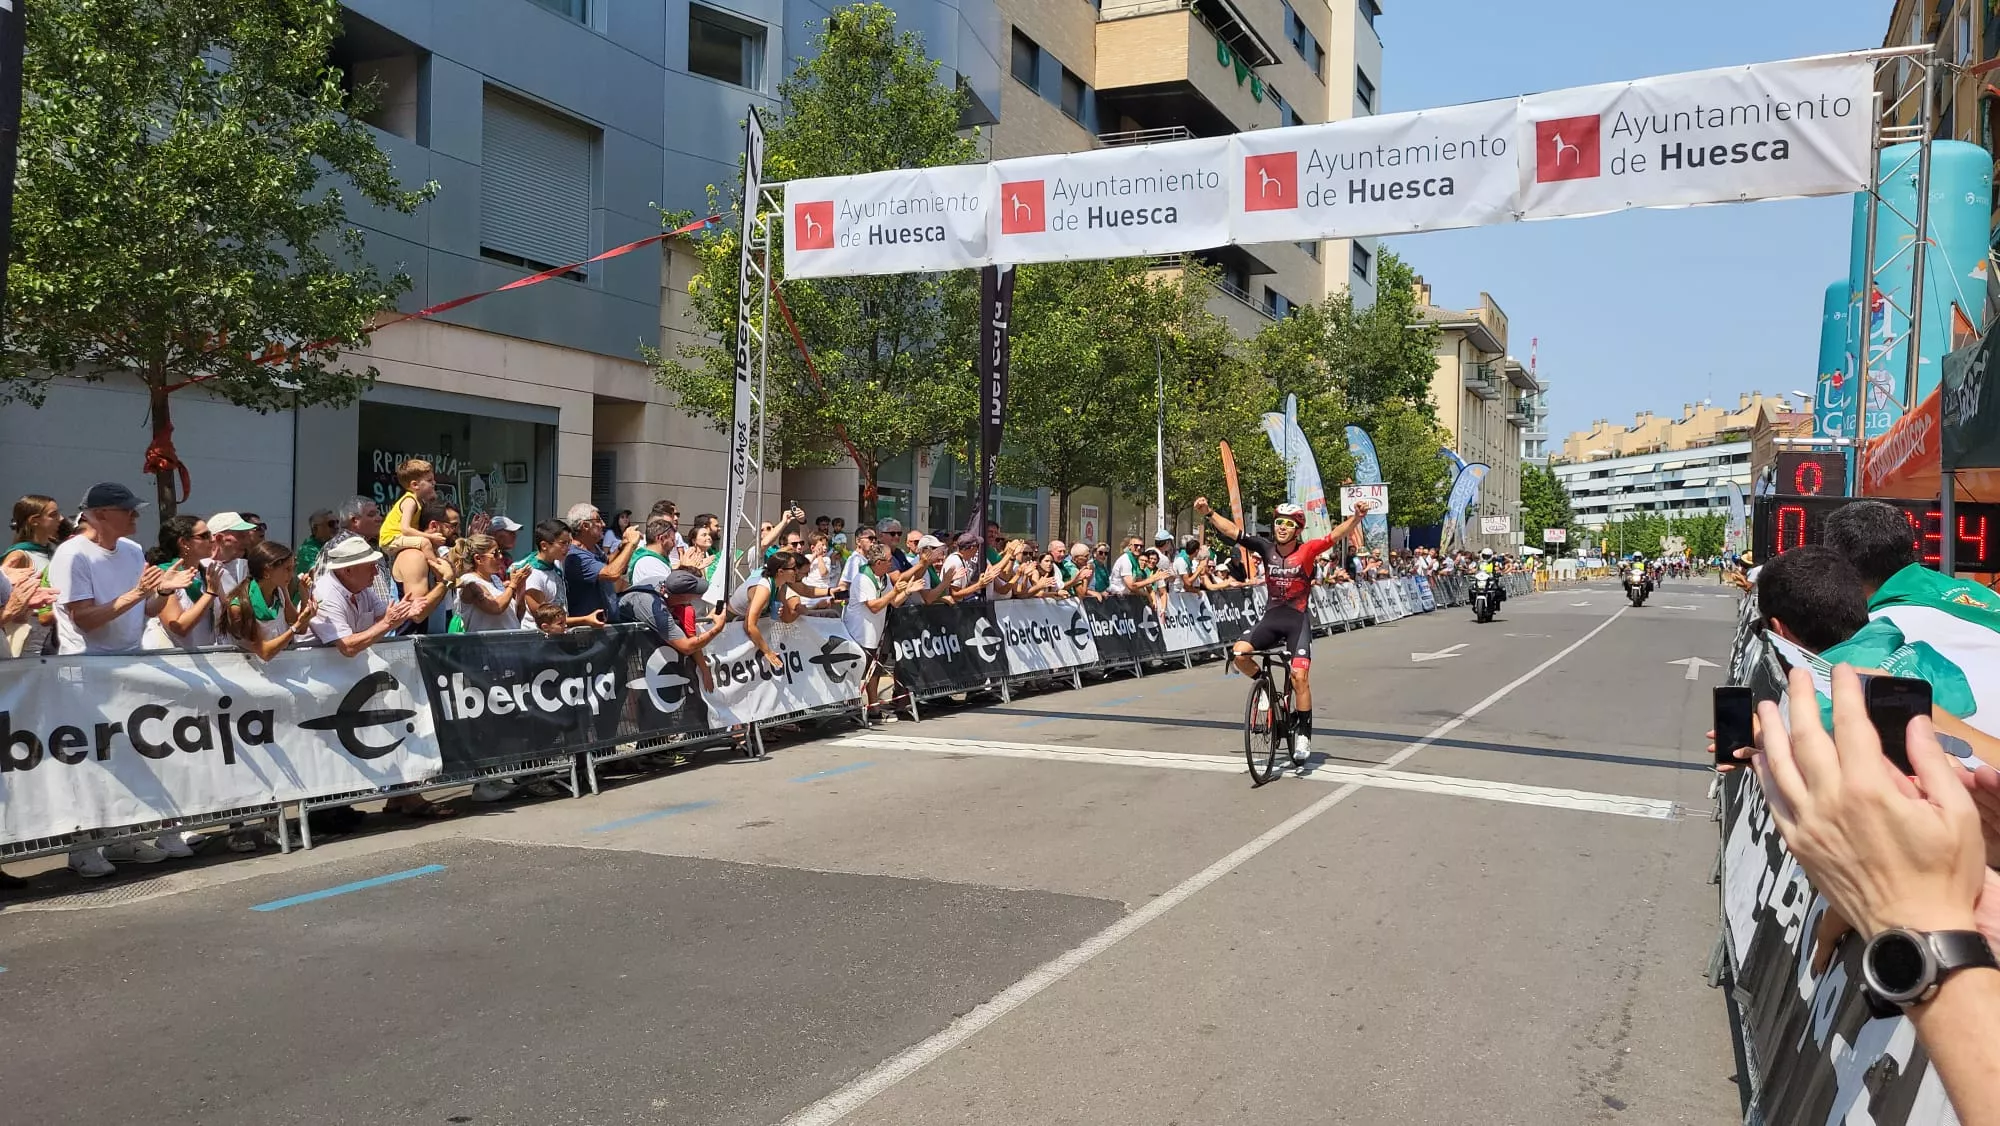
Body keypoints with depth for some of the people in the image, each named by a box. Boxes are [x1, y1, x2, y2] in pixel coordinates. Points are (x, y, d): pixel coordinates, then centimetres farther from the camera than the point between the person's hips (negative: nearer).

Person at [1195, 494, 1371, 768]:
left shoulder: (1306, 550, -9)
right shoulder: (1266, 548, -3)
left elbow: (1336, 534, -21)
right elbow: (1232, 531, -6)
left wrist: (1357, 517, -38)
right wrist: (1208, 512, -15)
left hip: (1298, 618, -3)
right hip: (1272, 615, 3)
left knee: (1299, 675, -14)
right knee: (1239, 653, -20)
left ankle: (1303, 733, 2)